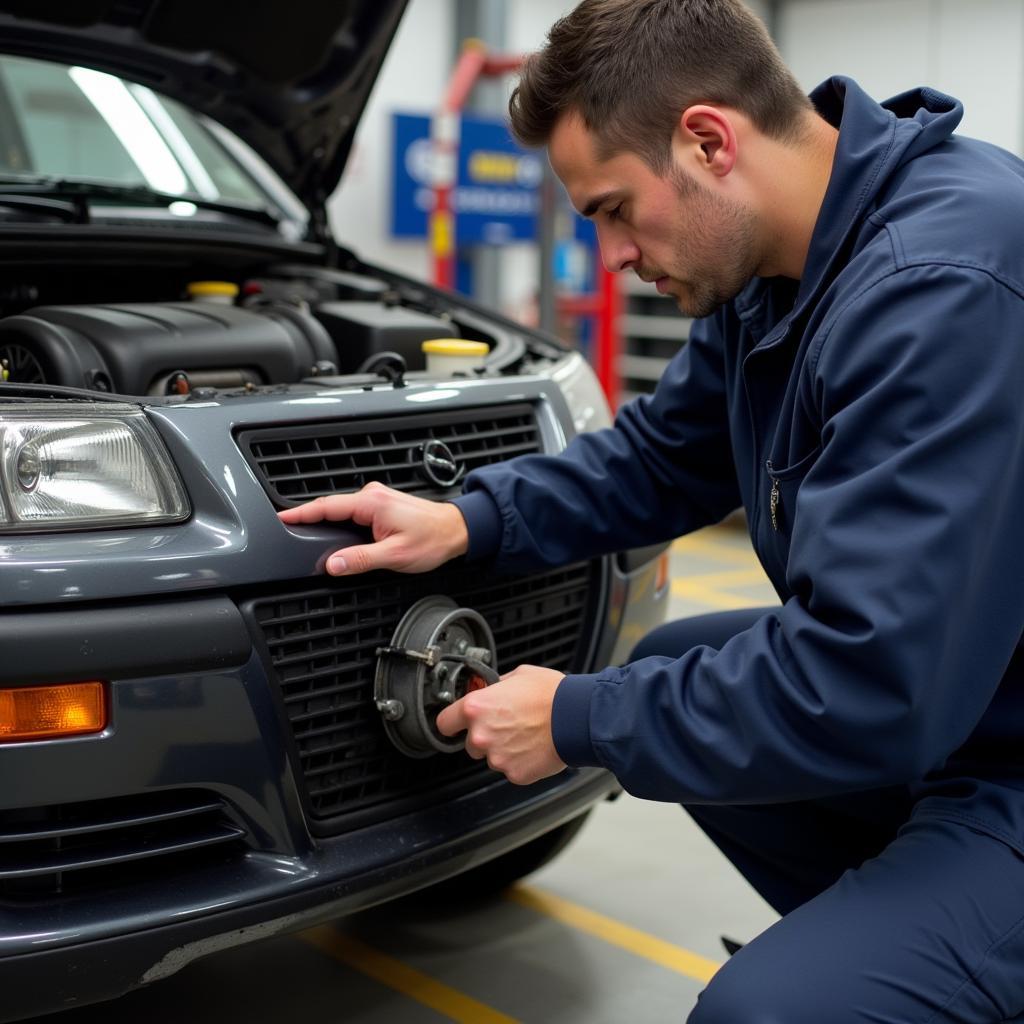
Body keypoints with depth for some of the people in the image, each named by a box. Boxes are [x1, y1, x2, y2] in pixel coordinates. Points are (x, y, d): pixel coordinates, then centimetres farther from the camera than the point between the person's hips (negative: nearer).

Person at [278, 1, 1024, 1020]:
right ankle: (864, 937, 21)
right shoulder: (774, 269, 2)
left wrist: (579, 720, -18)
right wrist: (471, 521, 4)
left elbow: (862, 690, -31)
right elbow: (657, 455, 17)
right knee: (668, 671, 17)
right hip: (938, 697, 9)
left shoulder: (942, 285, -29)